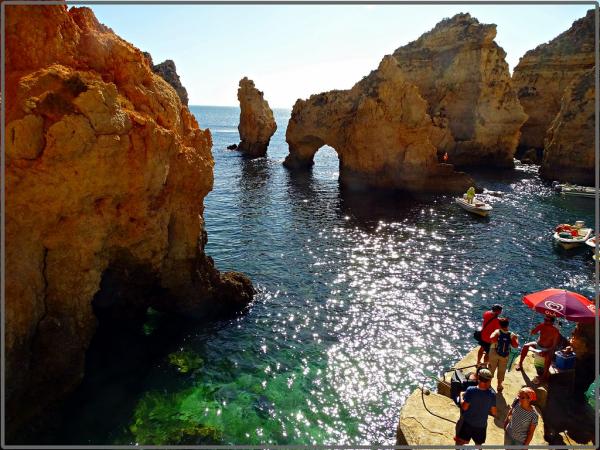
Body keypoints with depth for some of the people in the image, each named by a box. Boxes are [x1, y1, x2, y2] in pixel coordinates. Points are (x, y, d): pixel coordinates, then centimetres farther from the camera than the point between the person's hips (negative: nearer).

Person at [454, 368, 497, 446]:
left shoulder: (470, 390, -24)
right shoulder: (492, 394, -17)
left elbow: (464, 407, -19)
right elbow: (494, 412, -8)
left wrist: (461, 396, -3)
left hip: (467, 423, -2)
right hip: (481, 425, 2)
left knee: (459, 442, 18)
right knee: (478, 444, 26)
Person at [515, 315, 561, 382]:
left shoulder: (556, 332, -21)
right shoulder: (542, 325, -12)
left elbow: (554, 346, -21)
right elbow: (532, 332, -12)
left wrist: (546, 352, -32)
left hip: (547, 349, -4)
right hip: (538, 345, 4)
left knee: (548, 356, -35)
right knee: (526, 346, -18)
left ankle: (545, 374, -19)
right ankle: (520, 363, -3)